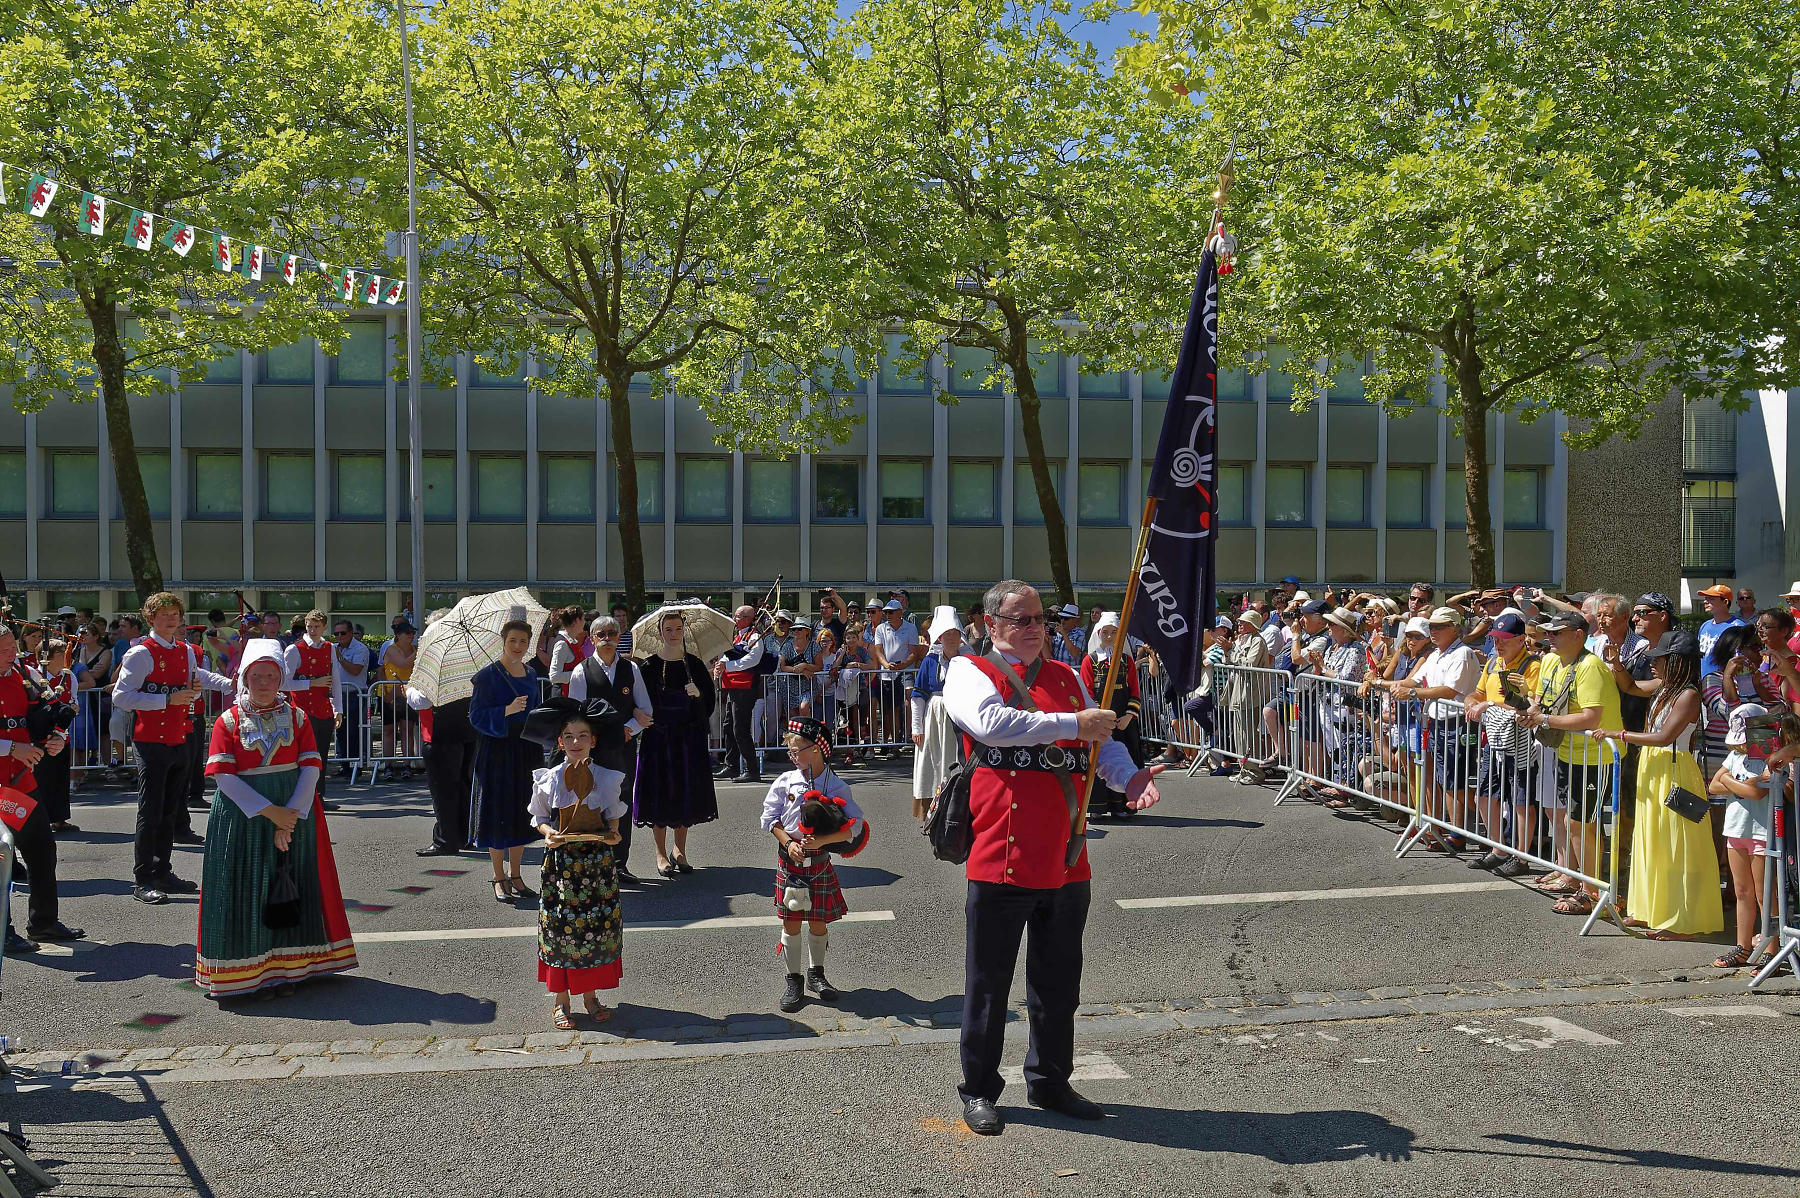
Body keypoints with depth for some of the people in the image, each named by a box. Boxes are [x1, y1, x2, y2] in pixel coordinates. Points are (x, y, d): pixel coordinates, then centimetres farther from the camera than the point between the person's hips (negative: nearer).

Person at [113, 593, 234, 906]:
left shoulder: (187, 652, 11)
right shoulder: (140, 654, -10)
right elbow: (120, 697, -17)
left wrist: (195, 691, -3)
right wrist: (168, 699, -22)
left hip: (178, 740, 7)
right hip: (151, 742, -7)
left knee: (171, 810, 13)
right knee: (151, 812, -6)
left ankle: (162, 872, 24)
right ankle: (142, 880, 1)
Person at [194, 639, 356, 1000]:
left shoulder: (297, 719, 5)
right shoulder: (227, 723, 0)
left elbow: (310, 769, -3)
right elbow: (223, 776, -9)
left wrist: (292, 815, -16)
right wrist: (270, 812, -17)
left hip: (295, 813, 2)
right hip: (243, 817, -2)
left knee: (291, 887, 3)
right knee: (248, 889, 0)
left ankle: (286, 967, 13)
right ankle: (251, 972, 9)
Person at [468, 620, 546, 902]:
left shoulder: (531, 675, 11)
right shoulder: (488, 674, -7)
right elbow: (476, 715, -11)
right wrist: (508, 710, -25)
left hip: (526, 751, 5)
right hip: (497, 751, -5)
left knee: (521, 814, 8)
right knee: (498, 813, -2)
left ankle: (514, 876, 19)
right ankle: (499, 880, 8)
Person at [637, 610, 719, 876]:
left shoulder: (694, 664, 4)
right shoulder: (649, 666, -1)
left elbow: (710, 699, 4)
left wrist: (699, 694, -15)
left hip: (689, 737, 2)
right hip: (658, 737, -2)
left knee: (687, 791, 6)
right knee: (660, 792, 1)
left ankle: (679, 850, 22)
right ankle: (661, 854, 15)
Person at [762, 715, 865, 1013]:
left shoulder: (837, 787, -7)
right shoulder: (785, 782, -1)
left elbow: (854, 827, -10)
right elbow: (770, 818, 3)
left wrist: (821, 840, -21)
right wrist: (788, 843, -11)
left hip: (820, 862, -1)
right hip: (790, 860, 1)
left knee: (819, 922, 9)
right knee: (791, 922, 4)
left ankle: (816, 974, 29)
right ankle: (793, 980, 15)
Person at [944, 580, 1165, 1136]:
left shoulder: (1066, 677, 15)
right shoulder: (969, 672, -2)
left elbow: (1102, 740, 9)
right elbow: (993, 723, -22)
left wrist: (1129, 776, -12)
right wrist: (1073, 725, -21)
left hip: (1066, 857, 6)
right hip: (1001, 856, -5)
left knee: (1059, 980, 17)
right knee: (989, 981, 6)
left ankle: (1050, 1081, 33)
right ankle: (979, 1091, 21)